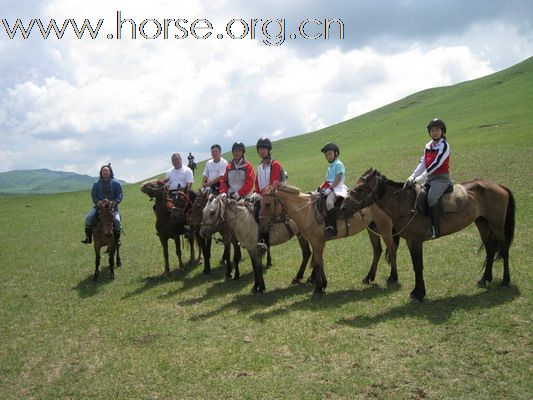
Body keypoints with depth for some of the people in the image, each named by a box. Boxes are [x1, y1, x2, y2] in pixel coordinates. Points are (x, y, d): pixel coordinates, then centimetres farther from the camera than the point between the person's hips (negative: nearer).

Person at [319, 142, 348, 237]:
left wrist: (330, 188, -19)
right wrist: (320, 188, 7)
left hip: (337, 188, -10)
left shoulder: (338, 164, -5)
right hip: (329, 189, 11)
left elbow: (338, 179, -14)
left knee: (329, 203, -34)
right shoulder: (330, 167, 23)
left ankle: (332, 228, -38)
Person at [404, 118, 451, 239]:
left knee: (431, 197, -30)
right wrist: (412, 176, -1)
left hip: (441, 177, -8)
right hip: (429, 178, 8)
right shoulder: (428, 146, 14)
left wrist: (422, 177, -19)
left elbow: (436, 164, -17)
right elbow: (422, 163, 11)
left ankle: (435, 229, -27)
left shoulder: (444, 146, -8)